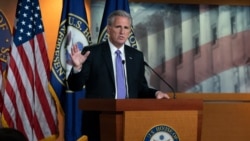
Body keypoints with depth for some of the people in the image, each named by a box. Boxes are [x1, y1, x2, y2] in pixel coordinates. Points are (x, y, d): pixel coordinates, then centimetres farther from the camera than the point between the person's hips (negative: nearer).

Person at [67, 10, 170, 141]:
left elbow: (140, 88, 16)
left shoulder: (136, 56, 11)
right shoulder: (92, 53, -1)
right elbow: (75, 86, -5)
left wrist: (155, 93, -3)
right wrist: (77, 67, -23)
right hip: (99, 121, -3)